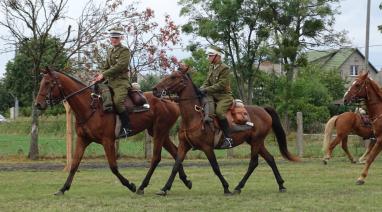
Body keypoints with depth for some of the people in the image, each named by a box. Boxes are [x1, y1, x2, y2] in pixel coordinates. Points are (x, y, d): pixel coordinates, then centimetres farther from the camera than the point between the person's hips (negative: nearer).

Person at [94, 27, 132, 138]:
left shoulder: (124, 51, -4)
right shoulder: (110, 51, 20)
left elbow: (120, 66, -16)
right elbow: (106, 66, 24)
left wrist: (104, 74, -19)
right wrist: (100, 76, 4)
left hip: (121, 81, -9)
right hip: (110, 81, 9)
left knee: (117, 102, -29)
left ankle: (127, 128, -23)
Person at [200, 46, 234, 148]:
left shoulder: (224, 68, -12)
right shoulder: (211, 67, 13)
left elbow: (221, 85, -20)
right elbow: (207, 82, 15)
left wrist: (207, 89, -24)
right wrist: (202, 88, -7)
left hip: (224, 96, -9)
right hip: (213, 95, 9)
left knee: (219, 111, -32)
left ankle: (228, 138, -27)